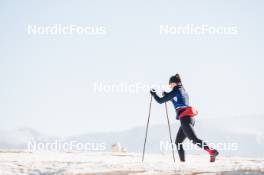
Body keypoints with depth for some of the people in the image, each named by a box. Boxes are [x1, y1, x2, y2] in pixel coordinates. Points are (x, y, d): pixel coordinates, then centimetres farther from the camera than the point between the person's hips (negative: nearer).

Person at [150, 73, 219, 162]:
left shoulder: (175, 91, -5)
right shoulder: (183, 91, 20)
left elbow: (160, 101, 1)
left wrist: (153, 94, 17)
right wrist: (166, 95, 40)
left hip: (185, 118, -9)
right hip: (190, 118, 9)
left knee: (194, 139, -18)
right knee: (178, 142, 14)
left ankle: (212, 151, -33)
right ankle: (182, 160, 10)